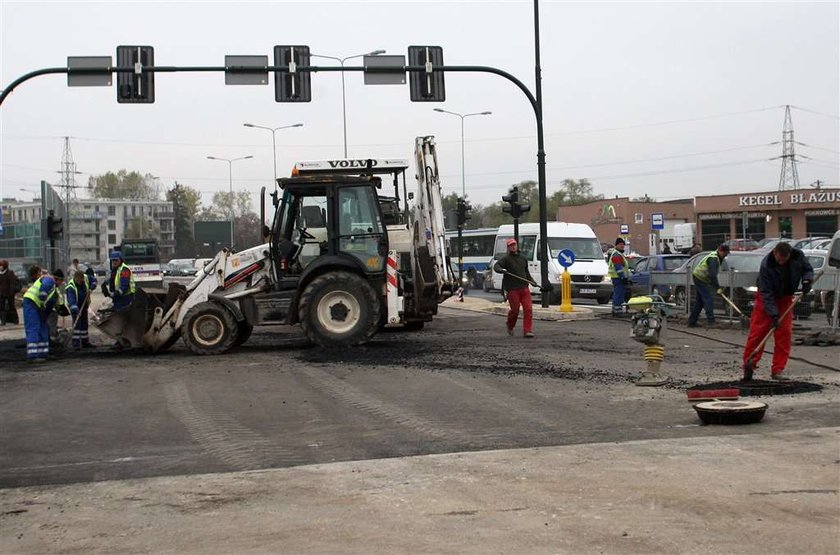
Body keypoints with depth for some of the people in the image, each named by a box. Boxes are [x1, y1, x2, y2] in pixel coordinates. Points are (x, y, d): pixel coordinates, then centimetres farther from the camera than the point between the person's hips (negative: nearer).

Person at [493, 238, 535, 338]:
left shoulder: (523, 258, 16)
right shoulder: (506, 258, -1)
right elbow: (496, 266, -16)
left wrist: (532, 280, 17)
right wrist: (501, 270, -37)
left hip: (524, 288, 5)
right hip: (512, 289, -5)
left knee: (528, 309, -7)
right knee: (515, 310, -1)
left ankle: (527, 330, -4)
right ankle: (510, 327, 27)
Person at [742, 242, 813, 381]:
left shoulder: (798, 256, -18)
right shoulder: (766, 264, -30)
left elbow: (808, 269, 5)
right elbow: (766, 292, -27)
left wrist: (807, 280, -18)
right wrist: (773, 314, -32)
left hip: (785, 298, 3)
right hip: (766, 298, -3)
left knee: (784, 332, -4)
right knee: (758, 331, -7)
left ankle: (778, 369, -1)